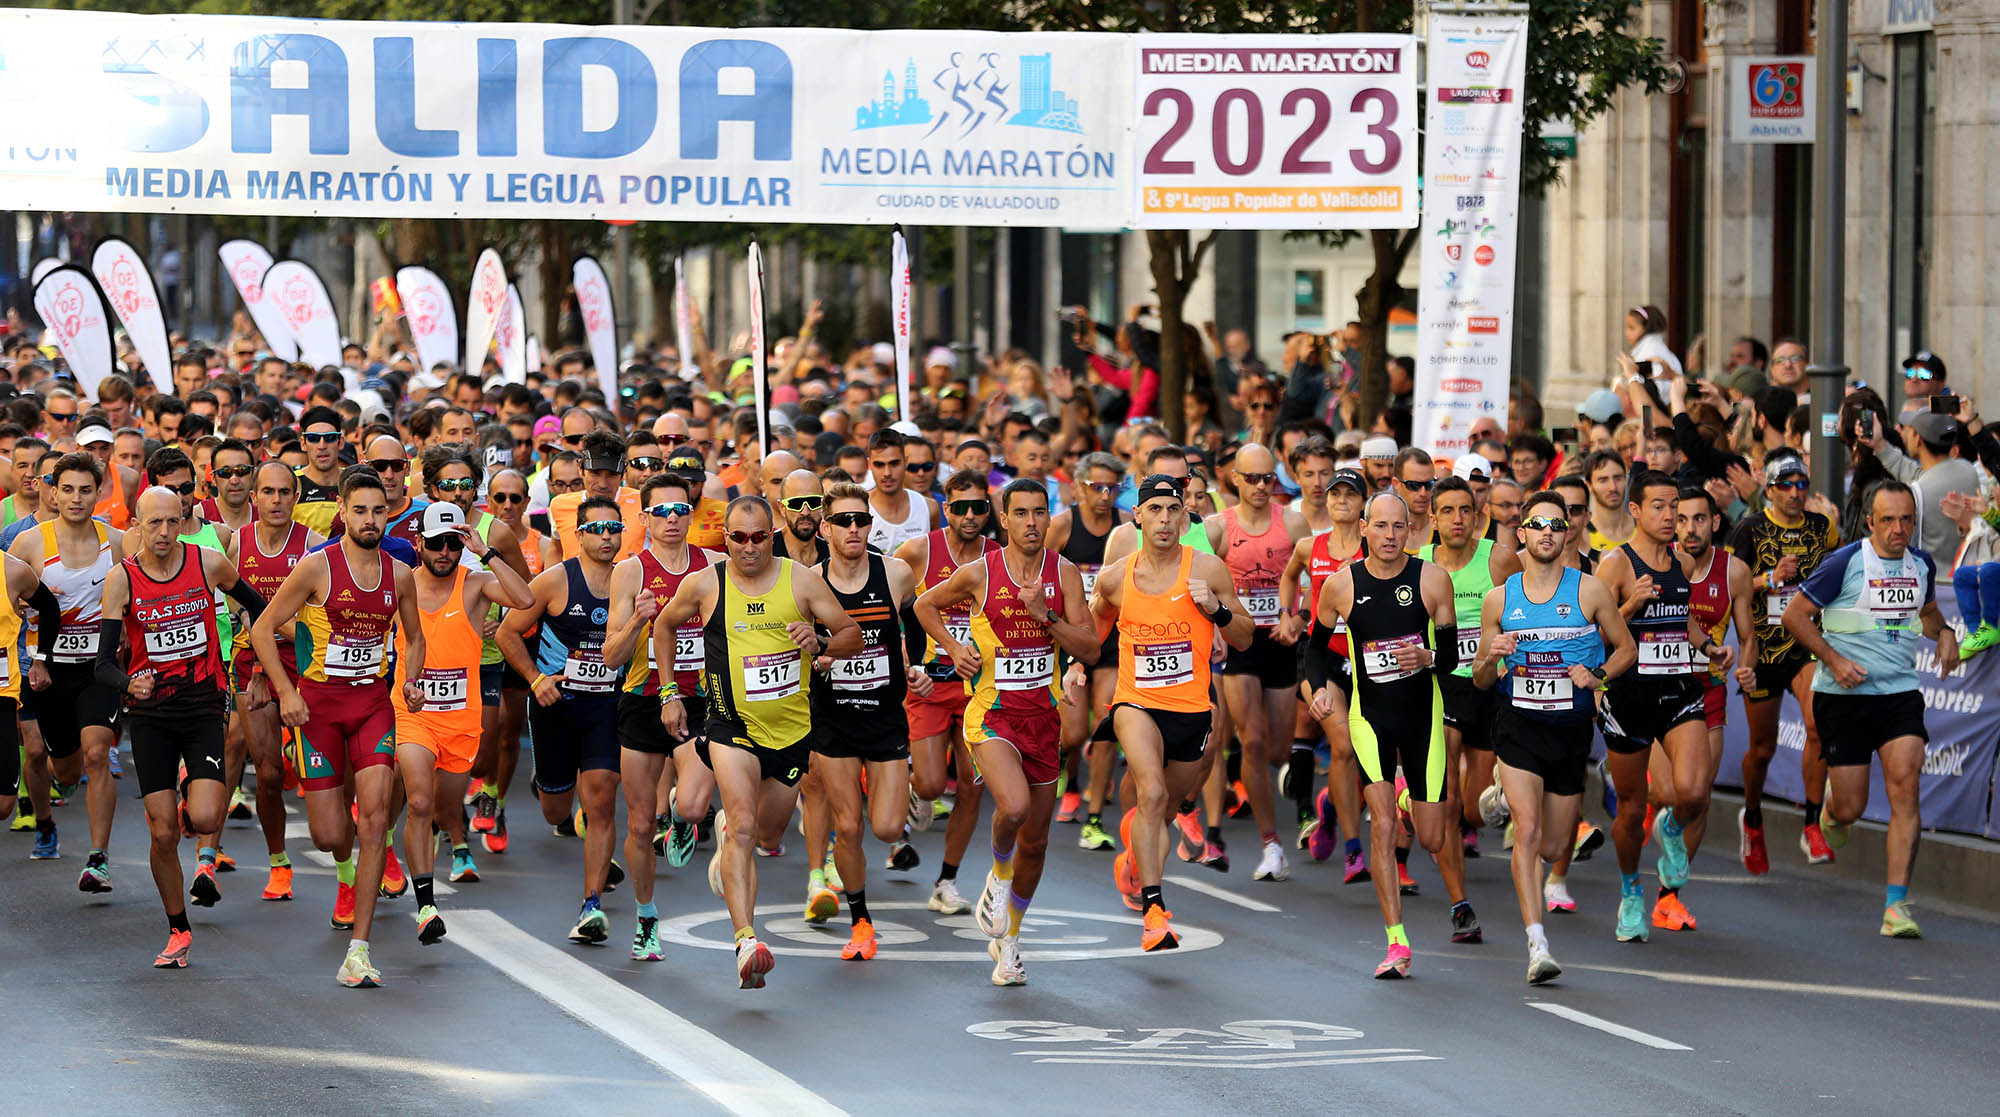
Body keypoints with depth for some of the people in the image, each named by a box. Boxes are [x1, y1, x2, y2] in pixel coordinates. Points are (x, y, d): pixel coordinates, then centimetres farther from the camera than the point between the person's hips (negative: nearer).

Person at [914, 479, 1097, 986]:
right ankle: (999, 875, 3)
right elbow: (925, 605, 11)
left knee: (1035, 842, 11)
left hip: (1043, 714, 4)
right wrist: (953, 648, -3)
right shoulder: (979, 573, -7)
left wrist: (1044, 615, -18)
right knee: (1013, 806, -30)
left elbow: (1090, 650, -5)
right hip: (992, 713, -3)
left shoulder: (1064, 574, -1)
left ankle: (1008, 939, 31)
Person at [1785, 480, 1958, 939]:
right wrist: (1834, 660, -14)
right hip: (1844, 695, -3)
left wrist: (1944, 633, 6)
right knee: (1851, 809, 0)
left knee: (1905, 786, -16)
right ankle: (1832, 807, 41)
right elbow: (1795, 614, -5)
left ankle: (1897, 904, -12)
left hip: (1901, 694, 3)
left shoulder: (1922, 565, 7)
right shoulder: (1845, 562, -9)